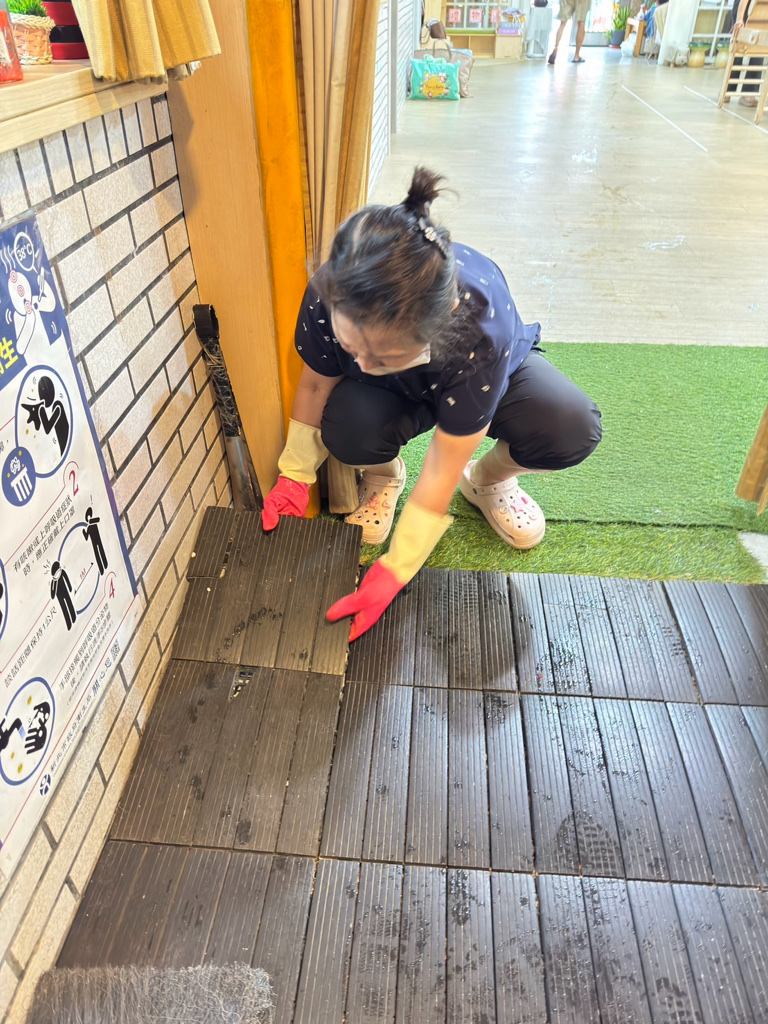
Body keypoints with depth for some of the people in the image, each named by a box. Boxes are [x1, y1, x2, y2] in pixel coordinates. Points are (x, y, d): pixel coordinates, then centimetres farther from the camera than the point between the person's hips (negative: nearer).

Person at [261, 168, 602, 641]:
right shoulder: (330, 298, -35)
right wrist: (295, 474, -13)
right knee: (347, 429, -35)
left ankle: (489, 477, 2)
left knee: (572, 428, -32)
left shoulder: (481, 330, -43)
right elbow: (317, 381, -13)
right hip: (396, 397, 2)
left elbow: (441, 468, -36)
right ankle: (383, 472, 3)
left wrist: (394, 570, -33)